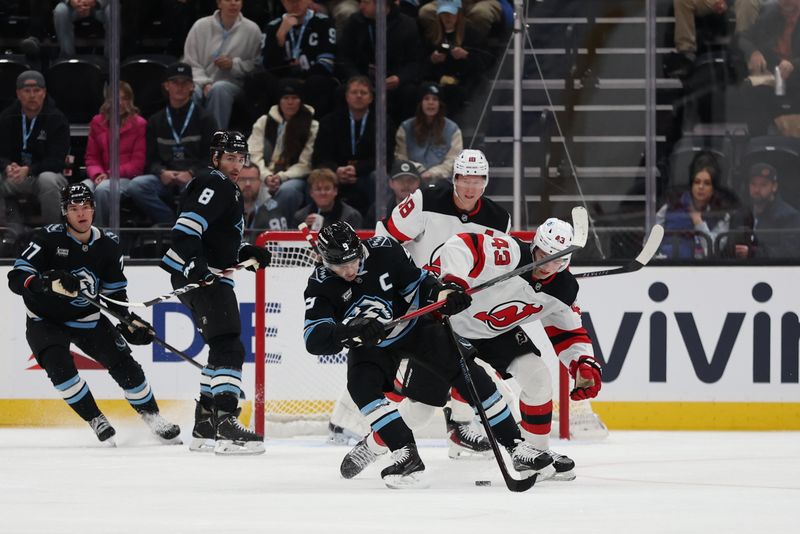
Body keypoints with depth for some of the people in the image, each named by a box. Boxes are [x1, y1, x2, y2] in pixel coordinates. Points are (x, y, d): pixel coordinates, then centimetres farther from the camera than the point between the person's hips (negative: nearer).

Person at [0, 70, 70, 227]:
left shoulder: (57, 119, -7)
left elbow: (56, 160, -14)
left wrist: (28, 170, -31)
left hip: (47, 174, -3)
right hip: (15, 176, 3)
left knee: (47, 180, -38)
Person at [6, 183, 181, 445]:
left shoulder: (108, 245, -6)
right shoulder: (48, 238, -19)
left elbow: (115, 294, 4)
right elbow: (16, 278, -25)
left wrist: (130, 321, -11)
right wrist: (47, 283, -43)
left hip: (87, 319, 3)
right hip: (45, 321, -3)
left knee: (124, 364, -7)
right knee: (59, 364, -27)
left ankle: (153, 418, 13)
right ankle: (96, 420, -12)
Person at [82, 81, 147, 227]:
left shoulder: (139, 124, 3)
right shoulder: (98, 122, 15)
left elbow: (138, 162, -2)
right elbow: (91, 157, 15)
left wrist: (111, 174, -12)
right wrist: (97, 174, -8)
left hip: (127, 177, -4)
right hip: (102, 176, 4)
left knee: (103, 189, -37)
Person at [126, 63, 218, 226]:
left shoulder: (203, 119, 10)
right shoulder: (156, 121, 19)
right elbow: (151, 159, 14)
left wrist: (191, 173, -15)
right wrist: (162, 172, -9)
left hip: (194, 177, -3)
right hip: (165, 178, 3)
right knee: (136, 186, -27)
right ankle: (172, 223, -24)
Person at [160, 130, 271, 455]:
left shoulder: (228, 190, 23)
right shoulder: (213, 184, -10)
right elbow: (187, 228, -23)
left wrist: (246, 253, 13)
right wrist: (195, 265, -34)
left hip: (210, 278, 11)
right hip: (197, 277, -11)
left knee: (222, 350, 18)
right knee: (229, 349, -18)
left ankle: (204, 426, 24)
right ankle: (226, 425, -27)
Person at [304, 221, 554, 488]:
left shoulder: (383, 251, -23)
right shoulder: (321, 285, -23)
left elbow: (417, 281, -12)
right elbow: (314, 338, -33)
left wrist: (441, 292, -33)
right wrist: (351, 330, -50)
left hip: (414, 324, 0)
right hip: (370, 344, 0)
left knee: (465, 372, -12)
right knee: (361, 385, -28)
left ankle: (515, 444, -6)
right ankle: (407, 455, -25)